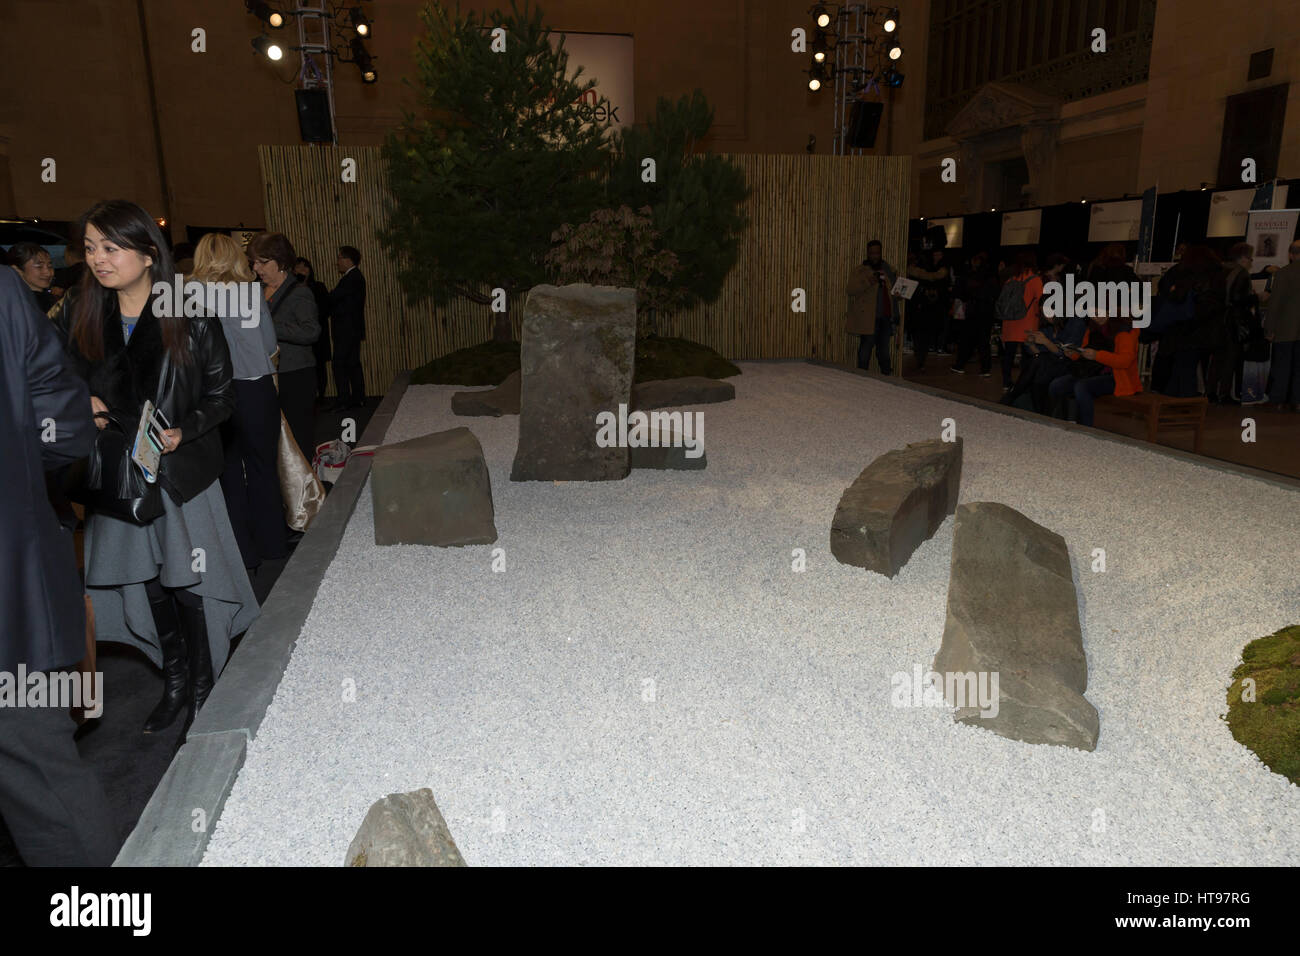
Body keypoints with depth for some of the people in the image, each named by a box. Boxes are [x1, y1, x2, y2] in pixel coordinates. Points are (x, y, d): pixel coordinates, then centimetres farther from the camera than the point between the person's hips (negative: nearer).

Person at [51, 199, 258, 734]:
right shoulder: (76, 316, 3)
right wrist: (82, 406, -8)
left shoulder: (189, 318, -7)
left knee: (190, 582, 3)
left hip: (183, 473, -4)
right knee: (143, 584, 12)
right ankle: (175, 683, 30)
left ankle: (206, 690, 20)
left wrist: (184, 431, -19)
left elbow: (222, 395, -3)